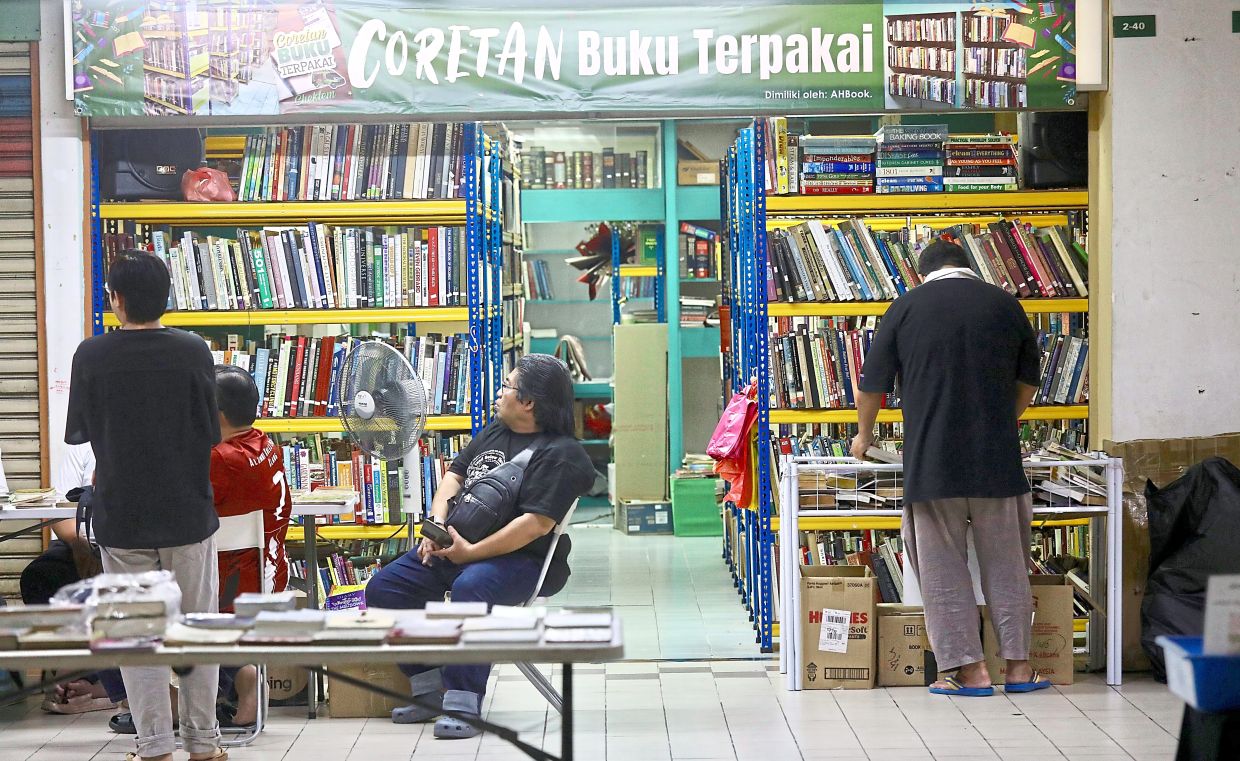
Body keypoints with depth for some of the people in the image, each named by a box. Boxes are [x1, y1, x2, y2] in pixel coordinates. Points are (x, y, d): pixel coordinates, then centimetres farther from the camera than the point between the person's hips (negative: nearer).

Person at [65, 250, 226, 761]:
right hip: (188, 513, 0)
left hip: (121, 517, 0)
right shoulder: (193, 352, -10)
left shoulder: (91, 356, -9)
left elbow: (76, 432, 2)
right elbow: (212, 433, -4)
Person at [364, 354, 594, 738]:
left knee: (469, 588, -39)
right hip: (452, 545, 9)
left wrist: (471, 552, -22)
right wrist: (437, 527, 2)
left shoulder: (561, 454, -12)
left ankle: (463, 704, -34)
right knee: (382, 588, -5)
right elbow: (455, 475, 21)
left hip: (516, 558, -9)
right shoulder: (494, 431, 15)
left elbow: (537, 524, -21)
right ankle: (430, 690, -2)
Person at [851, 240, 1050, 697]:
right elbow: (1027, 382, 18)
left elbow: (872, 385, 7)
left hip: (930, 462, -2)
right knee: (1005, 562, 11)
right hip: (997, 459, 2)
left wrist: (864, 435, 24)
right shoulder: (1004, 304, 7)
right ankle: (1018, 665, 13)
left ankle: (968, 669, 5)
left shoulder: (908, 307, 1)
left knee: (943, 568, 5)